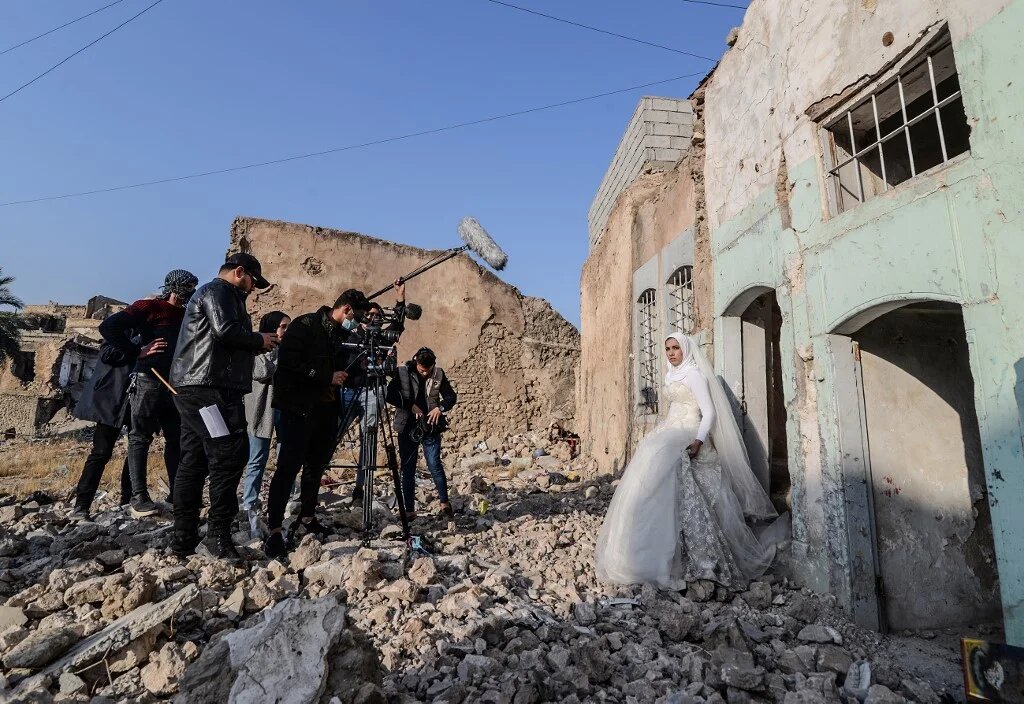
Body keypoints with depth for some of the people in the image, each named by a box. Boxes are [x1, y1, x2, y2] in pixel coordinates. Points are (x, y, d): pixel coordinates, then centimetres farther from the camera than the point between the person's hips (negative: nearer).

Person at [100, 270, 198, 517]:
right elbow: (108, 327, -10)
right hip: (149, 380, -7)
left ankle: (176, 492, 18)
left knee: (177, 438, 9)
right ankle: (139, 497, 2)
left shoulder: (186, 315, 15)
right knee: (140, 438, 0)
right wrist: (138, 351, -13)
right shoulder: (149, 307, -2)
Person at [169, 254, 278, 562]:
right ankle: (217, 536, -11)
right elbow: (226, 330, -20)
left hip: (193, 388, 11)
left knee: (194, 461, 9)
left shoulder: (210, 292, 29)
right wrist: (259, 340, -5)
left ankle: (183, 540, 14)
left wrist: (256, 344, 14)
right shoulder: (219, 291, -4)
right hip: (210, 388, -11)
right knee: (230, 454, -12)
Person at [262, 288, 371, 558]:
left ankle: (306, 520, 24)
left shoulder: (341, 335, 13)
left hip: (326, 409, 8)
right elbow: (288, 365, -17)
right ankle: (274, 530, -3)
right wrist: (328, 378, -17)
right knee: (289, 467, -8)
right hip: (300, 408, -7)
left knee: (316, 466, 12)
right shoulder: (305, 326, -9)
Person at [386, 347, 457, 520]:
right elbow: (390, 395, -6)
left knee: (435, 465, -2)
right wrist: (410, 405, -15)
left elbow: (451, 396, 7)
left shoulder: (439, 374, -1)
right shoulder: (403, 372, -5)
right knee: (408, 469, 5)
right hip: (407, 428, 0)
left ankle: (444, 502, 18)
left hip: (431, 428, 0)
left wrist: (440, 408, -11)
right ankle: (409, 510, 16)